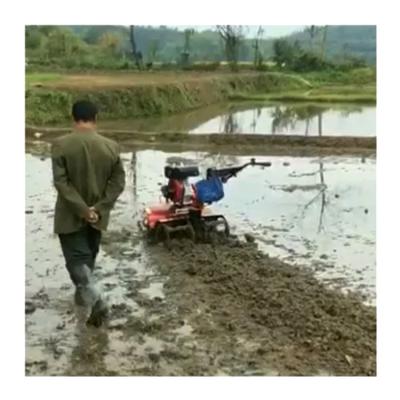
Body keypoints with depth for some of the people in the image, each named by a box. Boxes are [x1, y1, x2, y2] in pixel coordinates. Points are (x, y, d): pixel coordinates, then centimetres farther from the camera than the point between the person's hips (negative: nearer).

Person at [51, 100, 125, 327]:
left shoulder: (61, 145, -15)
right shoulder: (111, 147, -7)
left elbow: (61, 182, -18)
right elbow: (118, 182, -8)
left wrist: (82, 210, -16)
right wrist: (99, 208, -10)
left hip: (70, 215, -3)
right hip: (97, 215, 4)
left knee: (76, 259, 3)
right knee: (89, 257, 22)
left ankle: (96, 301, -11)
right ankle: (84, 293, 39)